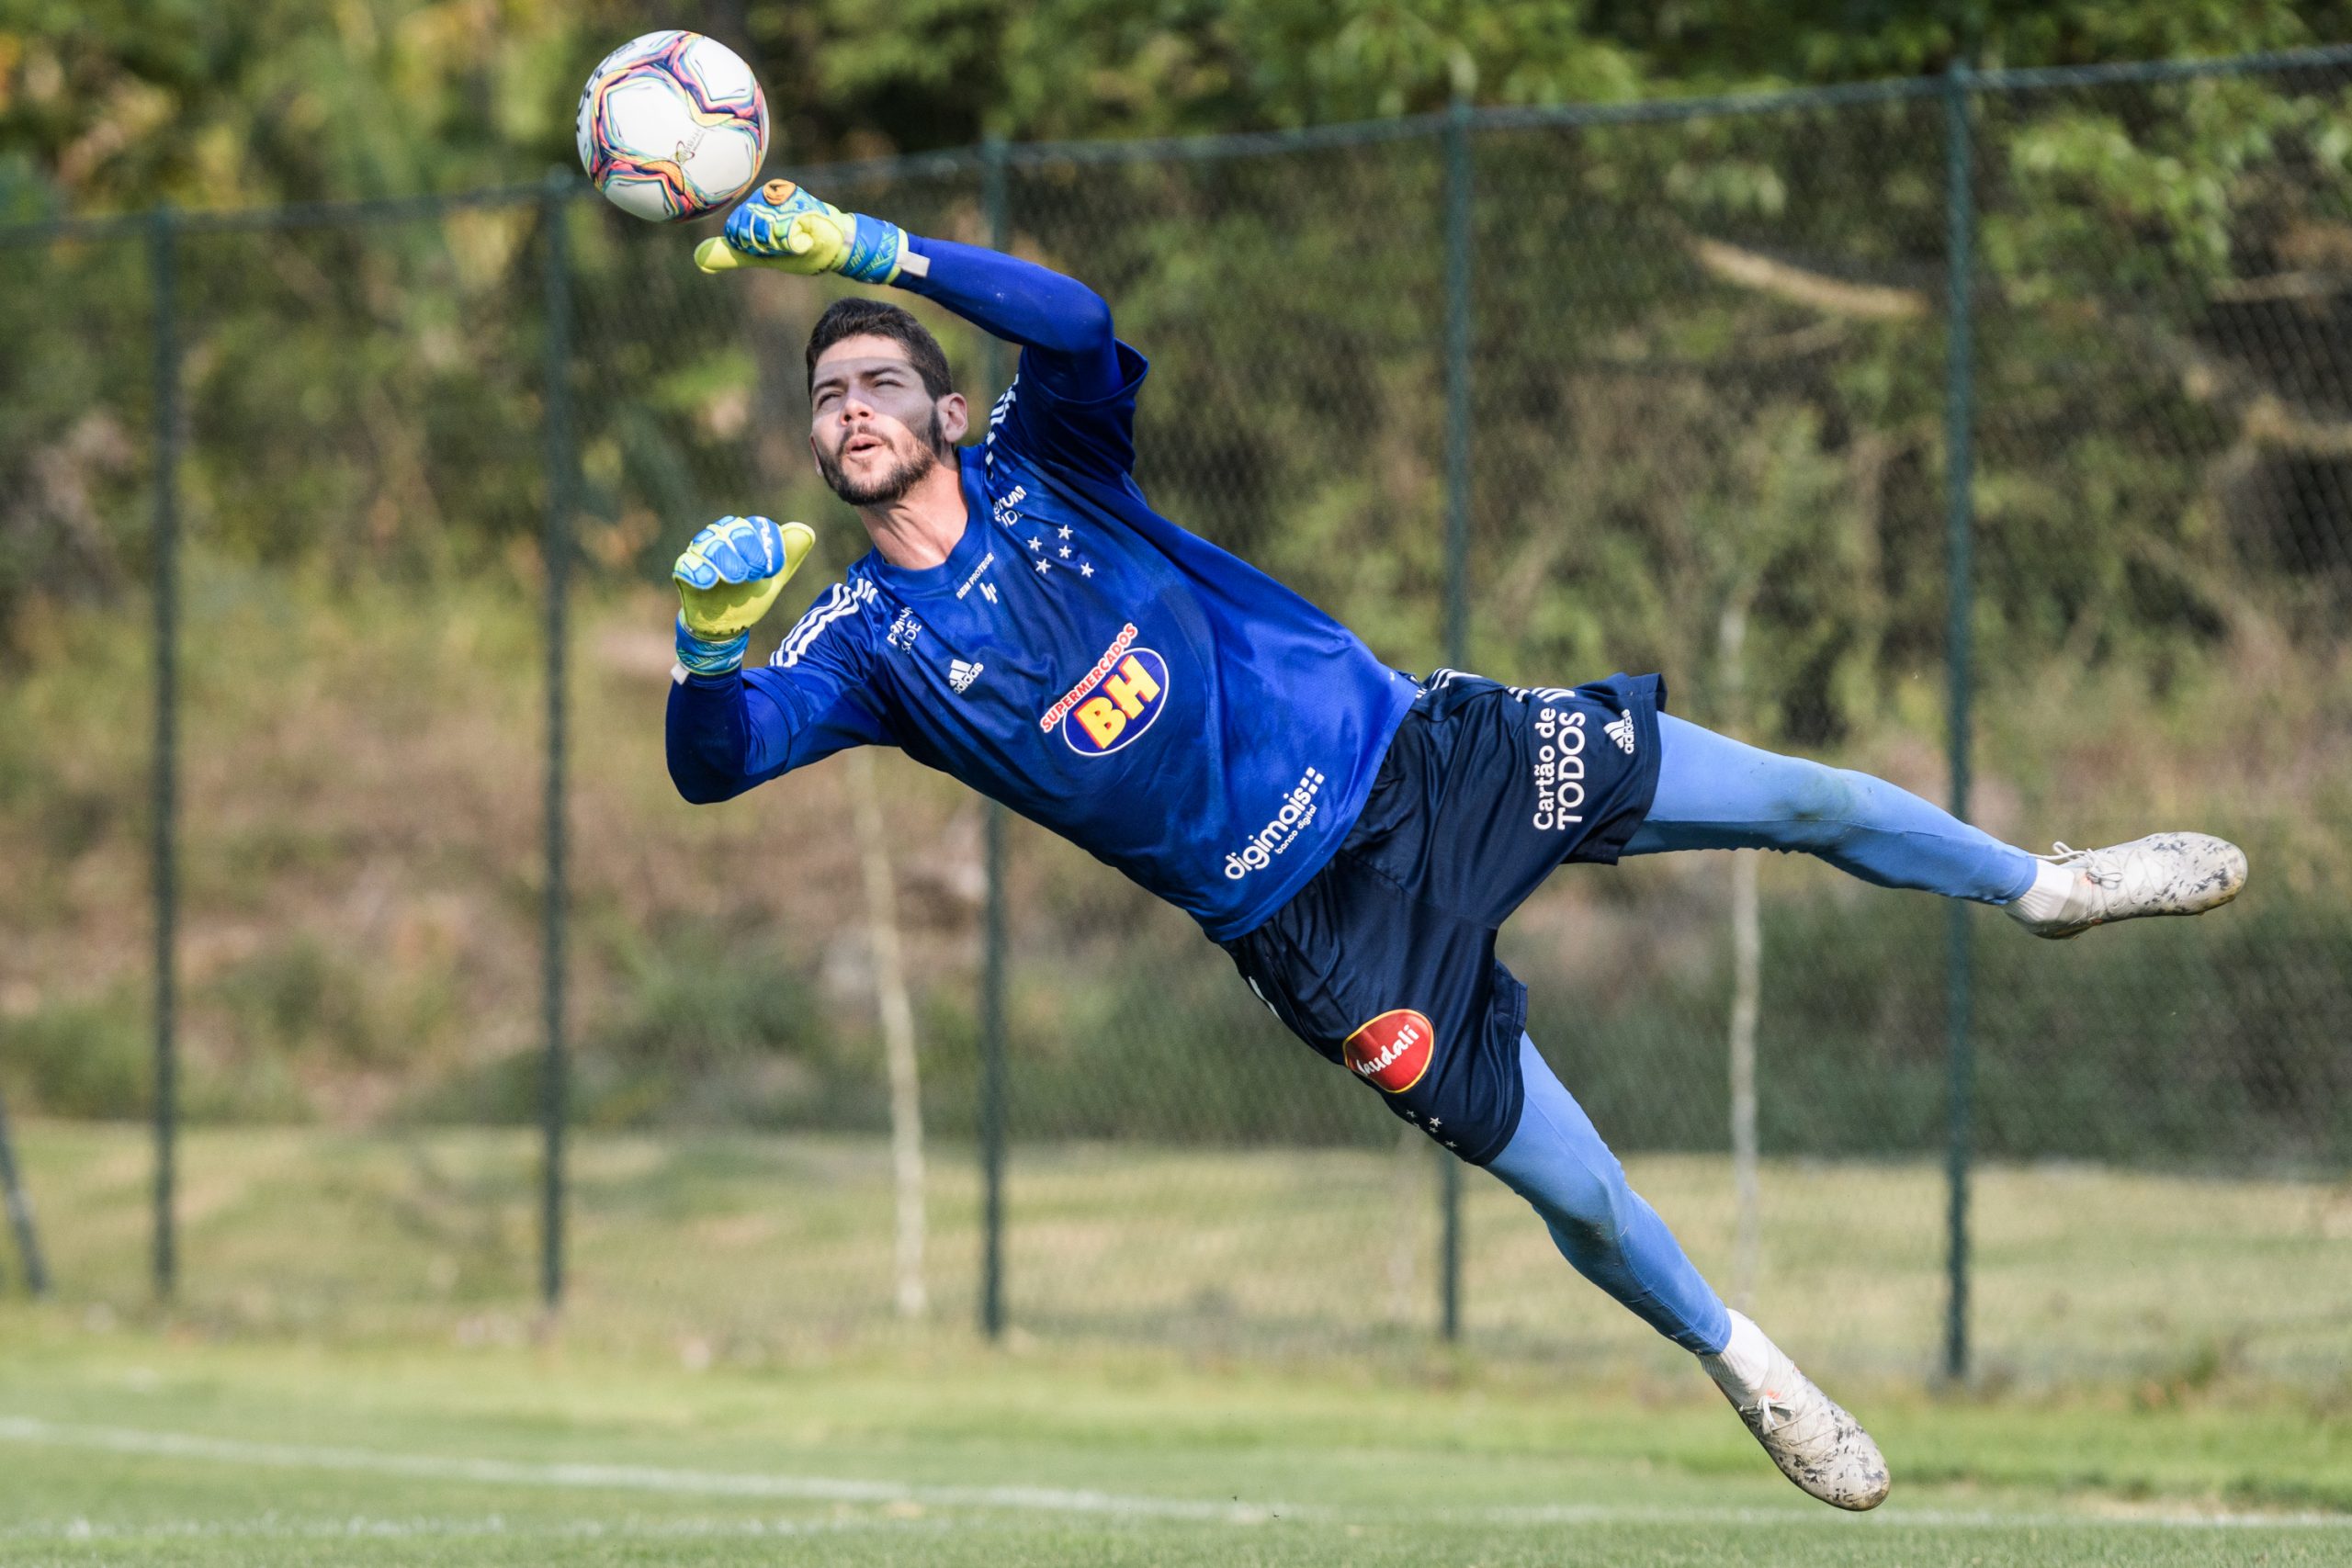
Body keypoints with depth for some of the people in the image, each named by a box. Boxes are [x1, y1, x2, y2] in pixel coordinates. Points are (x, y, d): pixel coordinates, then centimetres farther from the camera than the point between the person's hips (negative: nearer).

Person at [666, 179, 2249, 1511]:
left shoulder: (1040, 464, -5)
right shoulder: (868, 644, -7)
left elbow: (1077, 320, -26)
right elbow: (713, 761, -20)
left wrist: (864, 245, -36)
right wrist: (709, 641, -41)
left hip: (1417, 753, 1)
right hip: (1316, 920, -1)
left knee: (1800, 797, 2)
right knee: (1583, 1200, -3)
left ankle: (2039, 883, 29)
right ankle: (1737, 1358, 27)